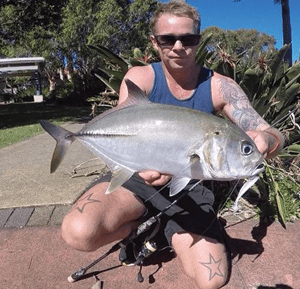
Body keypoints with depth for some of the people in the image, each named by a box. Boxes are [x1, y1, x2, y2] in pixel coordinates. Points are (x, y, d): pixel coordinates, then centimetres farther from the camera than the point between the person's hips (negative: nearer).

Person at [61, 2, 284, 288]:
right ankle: (145, 221, 5)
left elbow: (274, 135, -12)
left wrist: (264, 140, -39)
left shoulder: (220, 87, -8)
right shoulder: (140, 77, -9)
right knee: (78, 232, -27)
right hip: (137, 176, 0)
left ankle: (162, 225, 16)